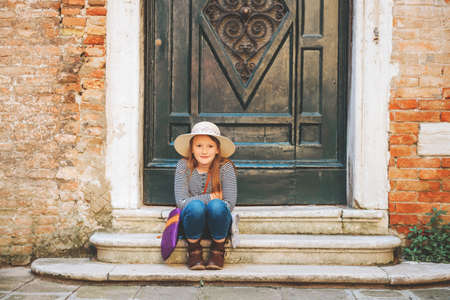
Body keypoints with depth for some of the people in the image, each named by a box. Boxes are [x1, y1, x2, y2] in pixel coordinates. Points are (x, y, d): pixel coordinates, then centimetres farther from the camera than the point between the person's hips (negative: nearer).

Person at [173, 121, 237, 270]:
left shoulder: (225, 167, -10)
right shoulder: (183, 166, -8)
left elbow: (230, 204, -14)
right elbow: (181, 202, -15)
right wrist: (210, 197, -15)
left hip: (217, 223, 0)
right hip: (192, 221, 0)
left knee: (216, 206, -32)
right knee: (196, 206, -32)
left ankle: (218, 250, -6)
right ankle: (194, 249, -6)